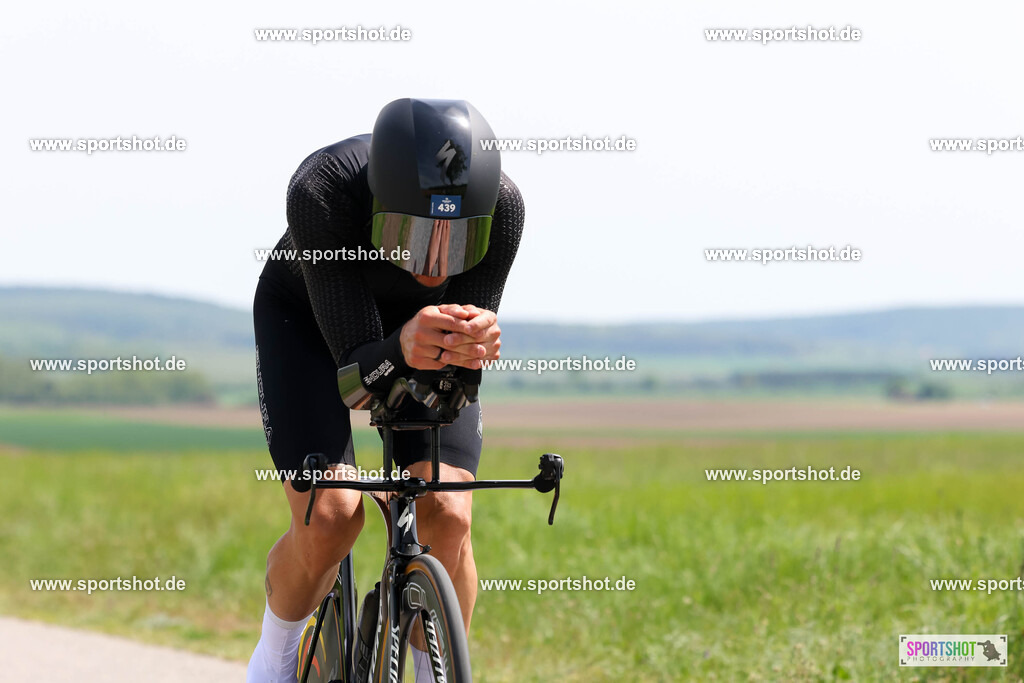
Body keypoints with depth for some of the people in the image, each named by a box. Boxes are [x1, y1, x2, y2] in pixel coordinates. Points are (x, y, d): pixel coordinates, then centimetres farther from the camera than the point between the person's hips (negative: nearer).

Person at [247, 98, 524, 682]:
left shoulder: (501, 206, -34)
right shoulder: (322, 191, -40)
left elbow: (457, 380, -29)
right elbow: (356, 371, -38)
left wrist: (475, 345, -52)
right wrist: (402, 349, -60)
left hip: (420, 326, 2)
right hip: (309, 320, -2)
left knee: (447, 518, -19)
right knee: (329, 521, -19)